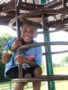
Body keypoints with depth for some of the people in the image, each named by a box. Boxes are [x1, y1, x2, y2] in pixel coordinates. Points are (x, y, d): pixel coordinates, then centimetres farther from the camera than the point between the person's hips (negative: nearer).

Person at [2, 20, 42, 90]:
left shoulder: (37, 46, -16)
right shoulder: (13, 41, -19)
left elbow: (37, 65, -20)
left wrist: (26, 61, -40)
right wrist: (12, 48, -34)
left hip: (27, 69, 3)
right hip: (13, 69, -3)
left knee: (38, 70, -28)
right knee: (27, 76, -32)